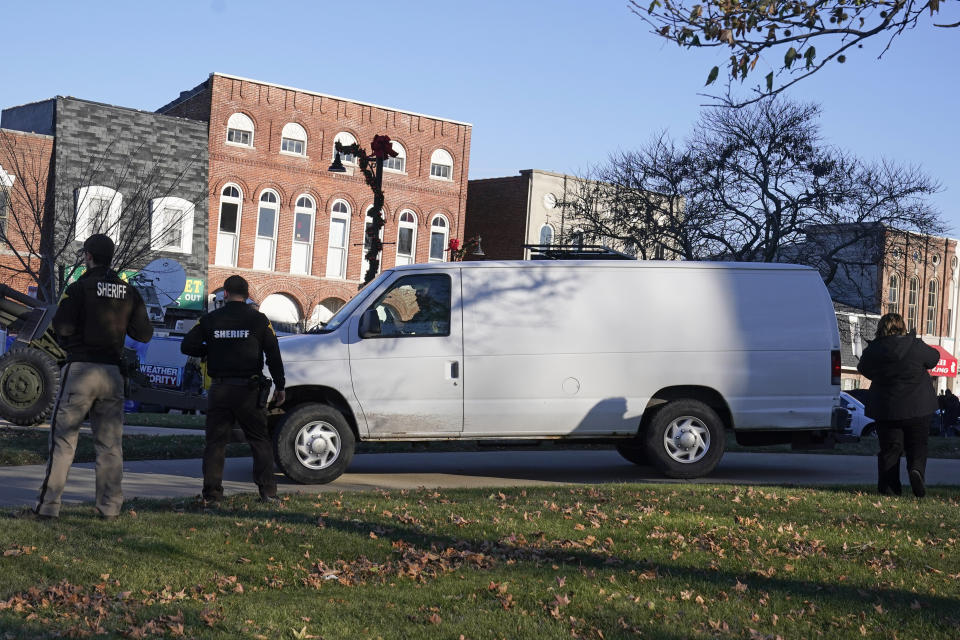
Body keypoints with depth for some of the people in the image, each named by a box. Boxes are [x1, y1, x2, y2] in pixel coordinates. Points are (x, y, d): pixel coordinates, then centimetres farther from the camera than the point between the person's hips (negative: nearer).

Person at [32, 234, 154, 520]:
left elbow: (61, 327, -16)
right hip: (112, 373, 4)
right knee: (110, 443, 8)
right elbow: (144, 334, 7)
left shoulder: (80, 288, -8)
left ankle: (49, 504, -2)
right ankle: (110, 506, 8)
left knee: (63, 438, 0)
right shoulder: (129, 292, 6)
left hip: (80, 369, -4)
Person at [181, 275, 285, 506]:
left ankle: (211, 494, 3)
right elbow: (273, 354, -2)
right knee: (260, 441, 8)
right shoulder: (258, 319, 0)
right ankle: (268, 492, 5)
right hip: (248, 391, -1)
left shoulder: (210, 319, 2)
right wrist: (279, 386, 4)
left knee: (215, 442, 7)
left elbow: (187, 346, 2)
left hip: (219, 389, 1)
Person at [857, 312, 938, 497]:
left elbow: (864, 369, 11)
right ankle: (916, 469, -15)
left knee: (889, 448, 10)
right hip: (918, 407, -1)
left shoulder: (873, 350, -6)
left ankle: (888, 486, 6)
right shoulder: (916, 346, -10)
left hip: (886, 409, 1)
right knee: (917, 445, 12)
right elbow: (934, 358, 9)